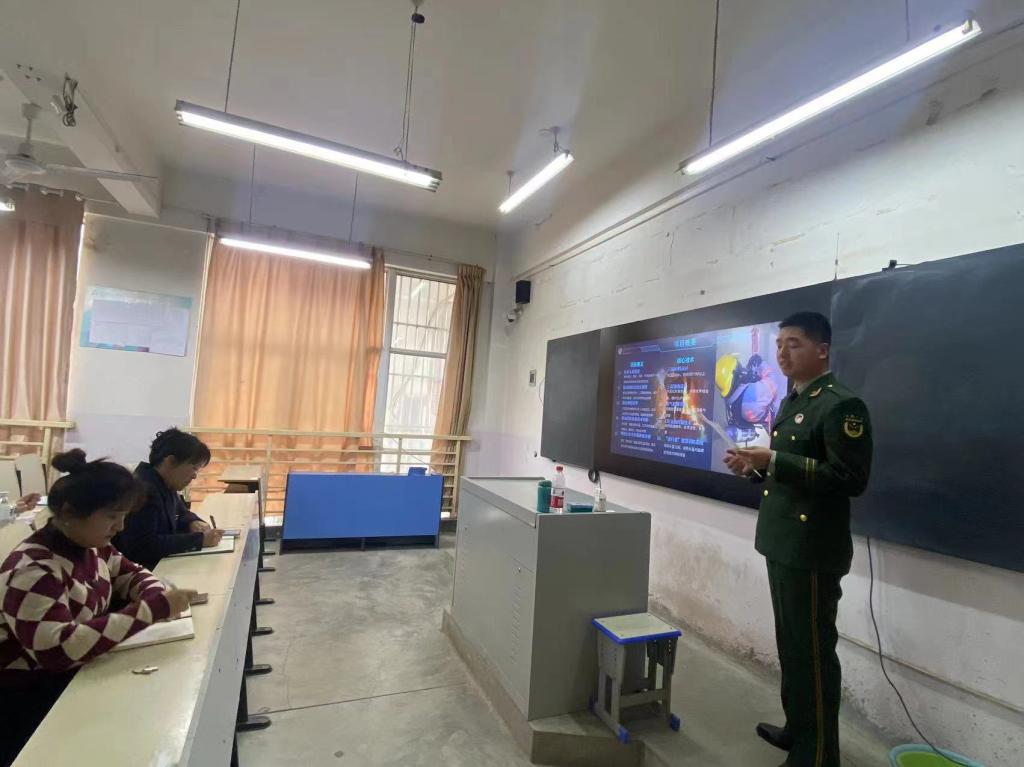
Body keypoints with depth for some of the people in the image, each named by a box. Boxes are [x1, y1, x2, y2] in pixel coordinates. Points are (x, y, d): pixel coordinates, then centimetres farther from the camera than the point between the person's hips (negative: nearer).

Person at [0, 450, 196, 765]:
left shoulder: (89, 545, -3)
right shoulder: (33, 571, -27)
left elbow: (132, 574, 11)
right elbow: (59, 649, -37)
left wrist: (157, 595, -11)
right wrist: (151, 609, -35)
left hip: (77, 676, 7)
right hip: (31, 701, -7)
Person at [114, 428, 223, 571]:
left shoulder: (165, 484, 5)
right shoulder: (143, 490, -23)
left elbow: (181, 513, 21)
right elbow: (142, 547, -30)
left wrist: (193, 522, -2)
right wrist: (199, 540, -27)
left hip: (162, 564, 9)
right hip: (140, 570, -9)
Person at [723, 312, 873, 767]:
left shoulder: (841, 404, -15)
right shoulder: (793, 402, 14)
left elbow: (851, 478, -22)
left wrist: (773, 460, -26)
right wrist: (756, 466, 2)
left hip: (813, 551, -9)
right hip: (782, 544, 9)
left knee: (813, 652, 6)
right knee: (790, 645, 21)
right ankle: (797, 730, 39)